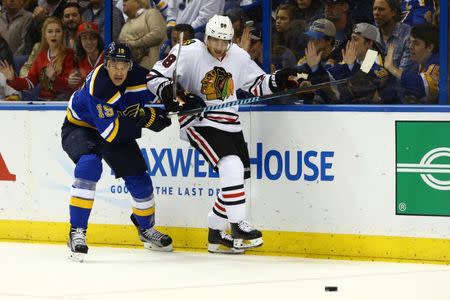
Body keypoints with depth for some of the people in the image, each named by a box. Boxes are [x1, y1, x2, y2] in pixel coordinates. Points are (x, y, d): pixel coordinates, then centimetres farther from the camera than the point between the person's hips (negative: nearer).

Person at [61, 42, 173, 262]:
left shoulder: (139, 77, -18)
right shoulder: (96, 87, -36)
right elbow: (112, 132, -36)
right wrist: (139, 119, -38)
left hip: (116, 130, 6)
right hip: (79, 127, -6)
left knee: (139, 178, 4)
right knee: (89, 165, -33)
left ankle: (146, 228, 32)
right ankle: (77, 232, -28)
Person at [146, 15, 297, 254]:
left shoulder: (238, 56, 3)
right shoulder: (189, 52, -13)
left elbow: (256, 84, 15)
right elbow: (155, 77, -11)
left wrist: (277, 81, -3)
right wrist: (174, 96, -27)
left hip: (229, 124, 7)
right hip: (198, 122, -7)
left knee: (240, 176, 7)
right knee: (231, 165, -25)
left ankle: (215, 234, 19)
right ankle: (237, 225, -17)